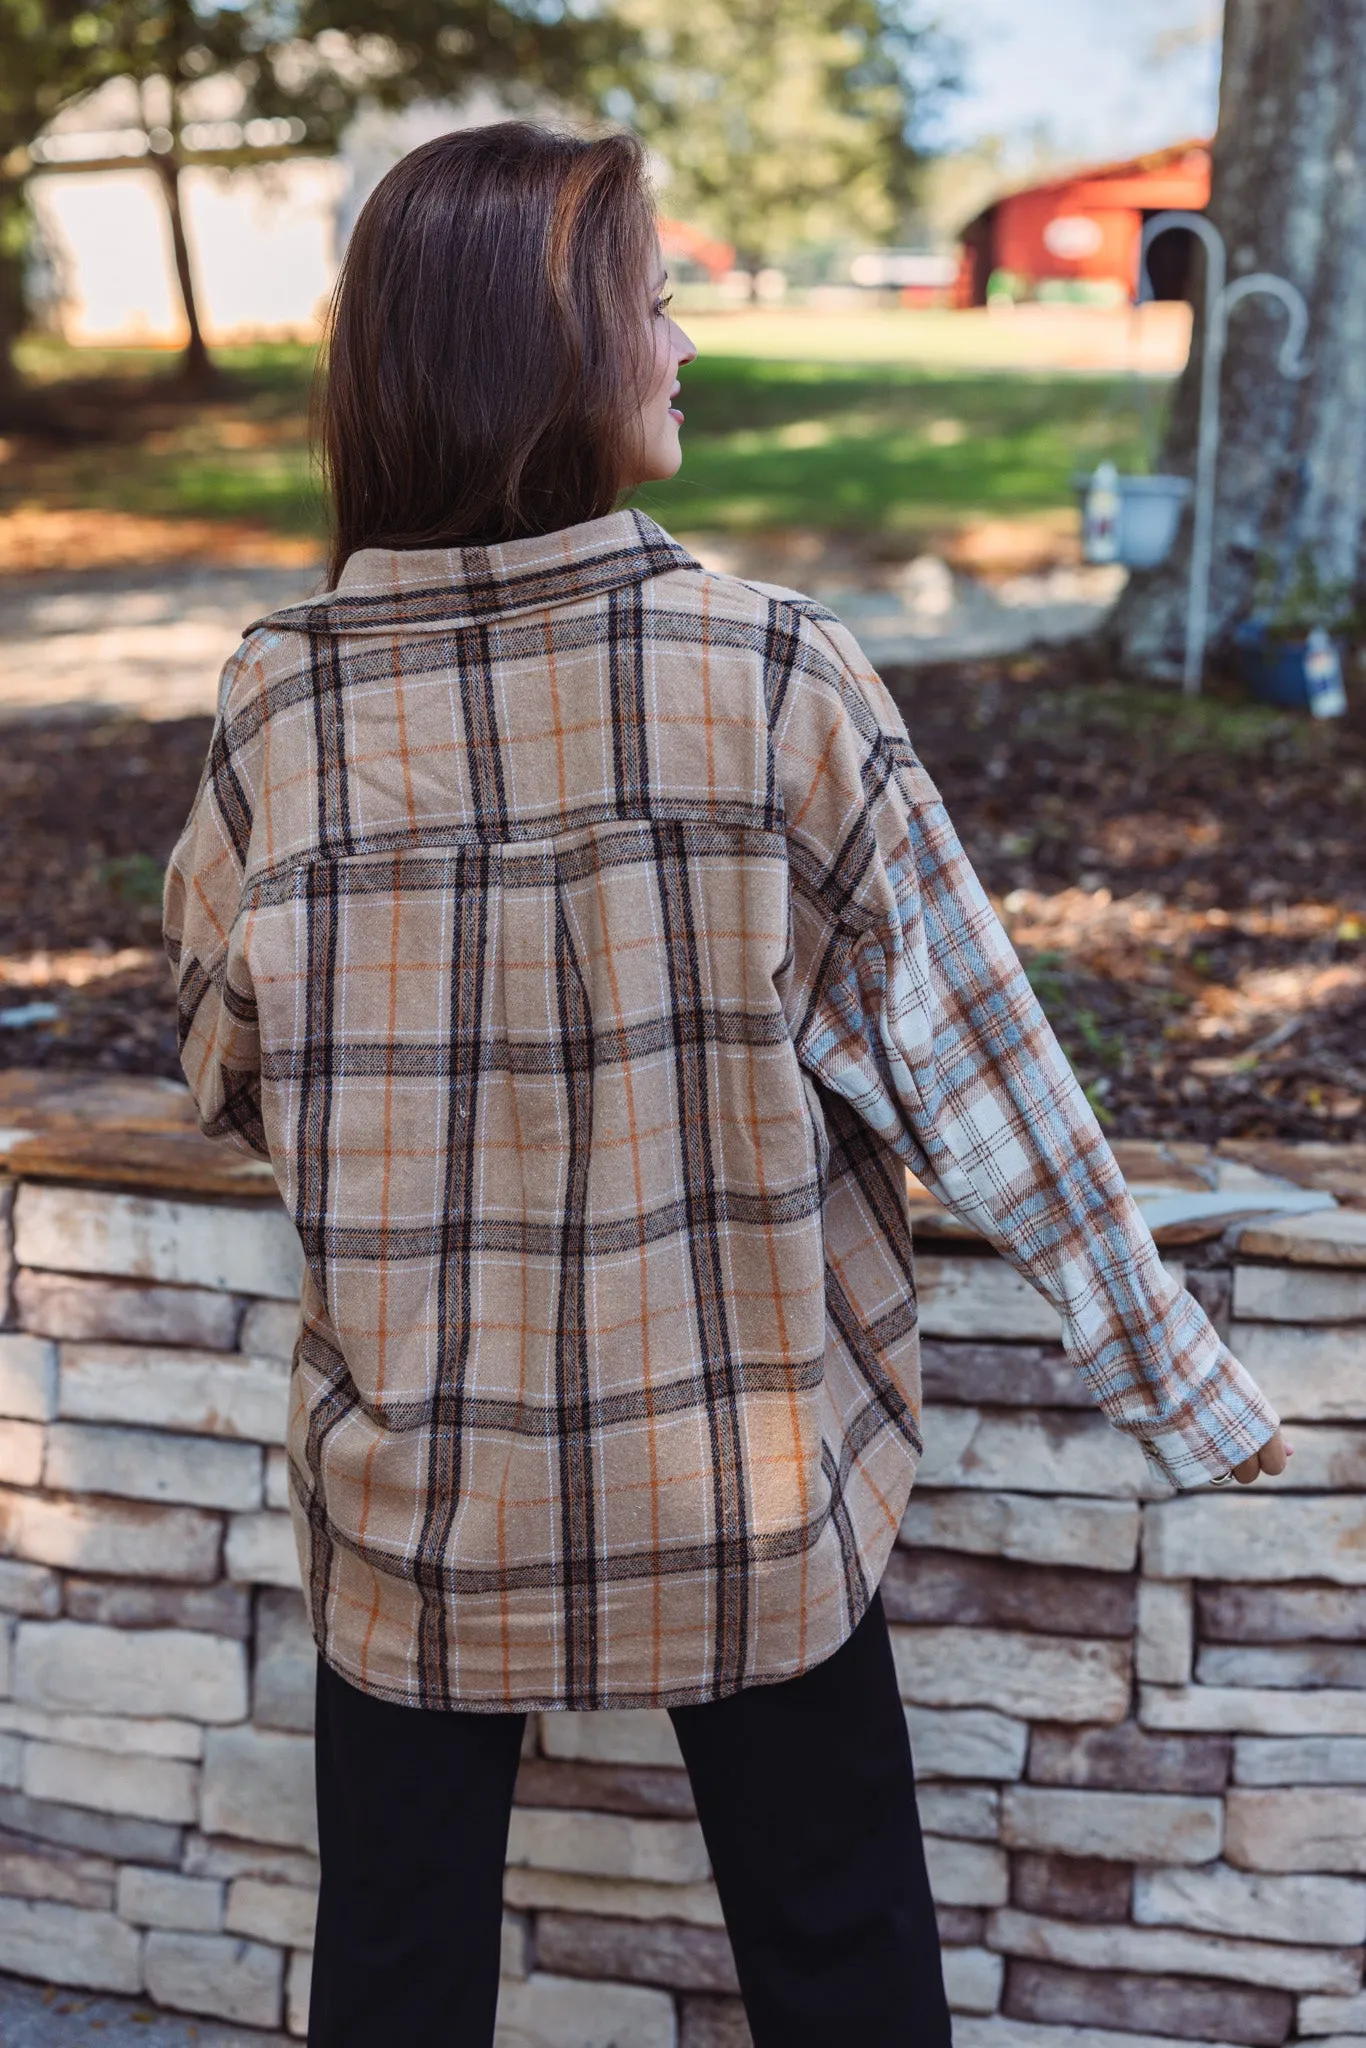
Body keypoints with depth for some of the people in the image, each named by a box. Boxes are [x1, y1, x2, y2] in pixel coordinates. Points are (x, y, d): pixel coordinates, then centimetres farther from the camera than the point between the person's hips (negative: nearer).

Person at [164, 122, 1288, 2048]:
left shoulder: (280, 707, -11)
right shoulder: (774, 676, -17)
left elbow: (227, 1073, 2)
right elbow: (970, 1061, -12)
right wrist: (1178, 1379, 0)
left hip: (415, 1500, 1)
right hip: (742, 1493, -1)